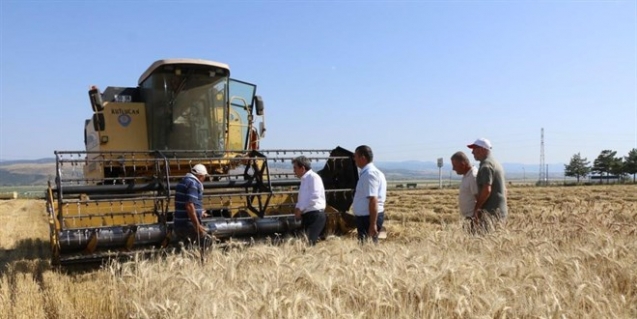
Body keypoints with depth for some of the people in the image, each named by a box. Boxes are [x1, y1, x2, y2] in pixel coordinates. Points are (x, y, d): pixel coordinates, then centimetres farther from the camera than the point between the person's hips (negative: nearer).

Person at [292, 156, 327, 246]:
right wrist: (297, 208, 5)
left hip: (315, 215, -9)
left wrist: (300, 209, -14)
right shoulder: (304, 179, 17)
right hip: (306, 215, 9)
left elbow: (314, 197, -19)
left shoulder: (313, 177, -10)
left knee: (309, 243, -13)